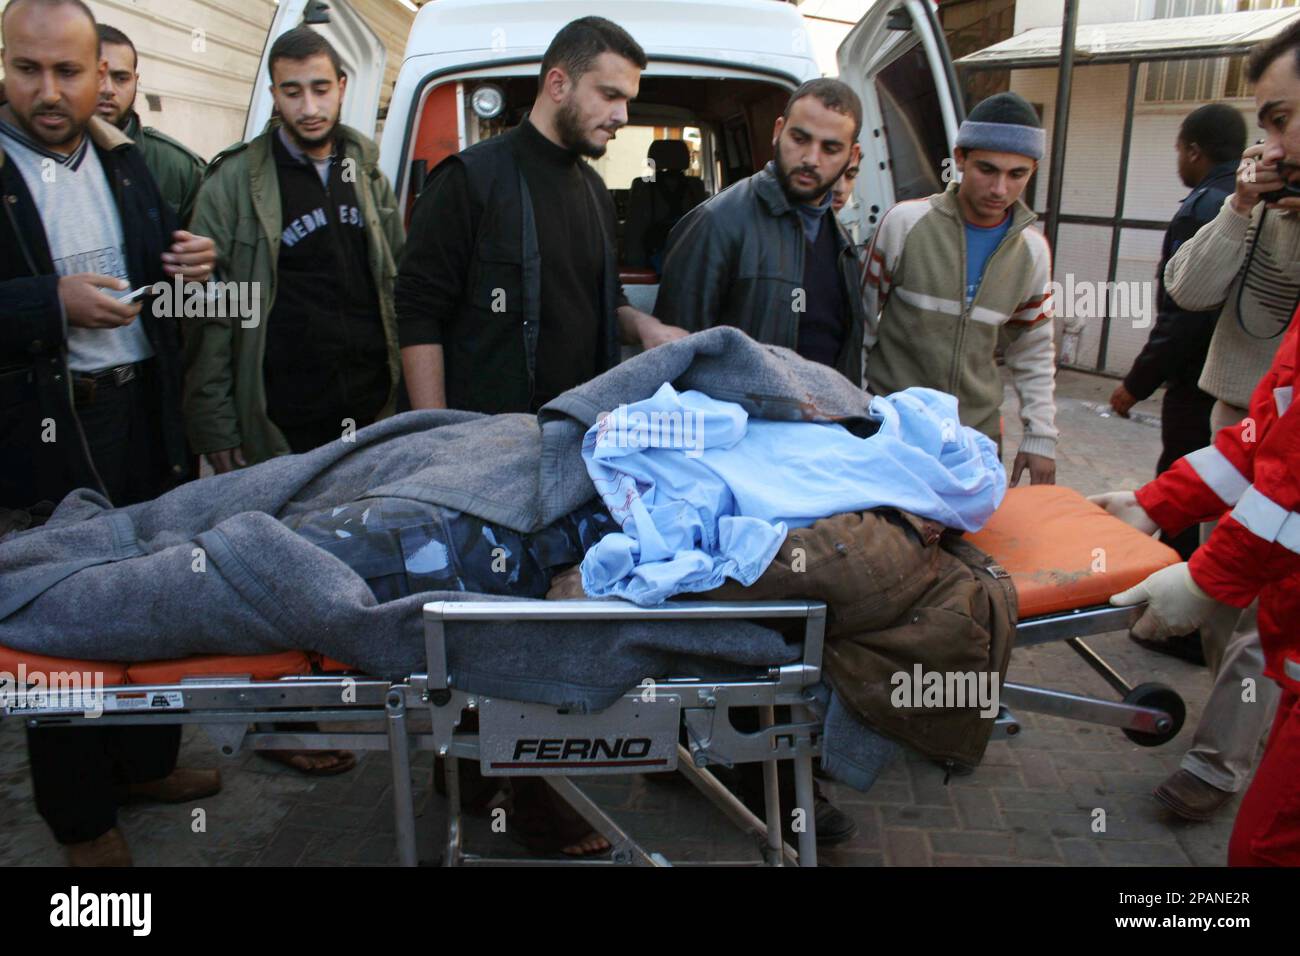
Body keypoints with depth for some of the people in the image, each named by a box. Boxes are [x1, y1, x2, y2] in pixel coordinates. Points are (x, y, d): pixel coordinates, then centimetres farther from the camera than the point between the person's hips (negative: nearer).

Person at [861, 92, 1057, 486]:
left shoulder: (1033, 250, 2)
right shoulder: (905, 222, -9)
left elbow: (1034, 352, 11)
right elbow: (864, 316, -1)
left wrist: (1041, 437, 5)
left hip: (978, 428, 3)